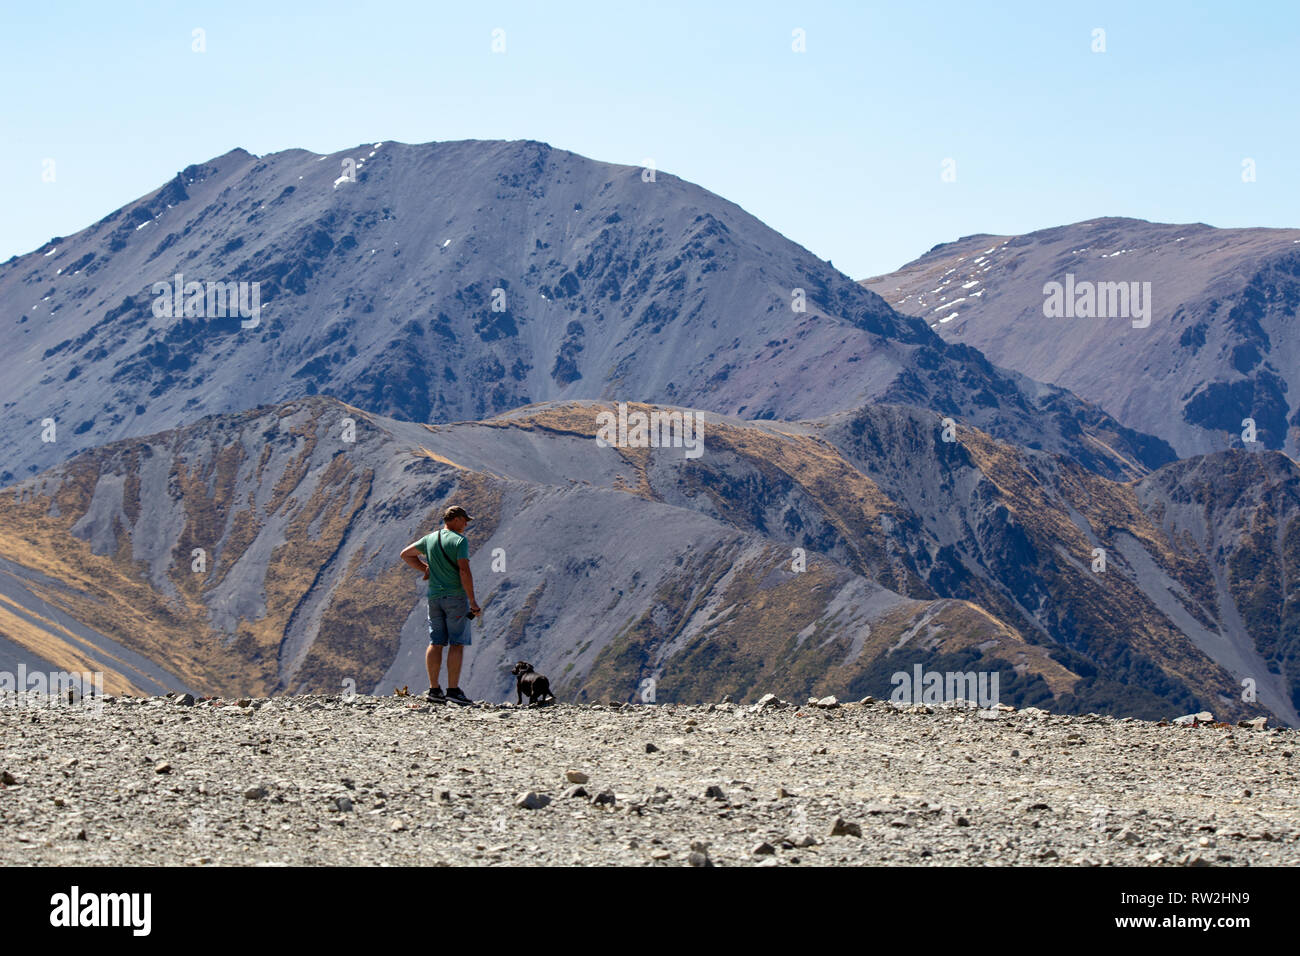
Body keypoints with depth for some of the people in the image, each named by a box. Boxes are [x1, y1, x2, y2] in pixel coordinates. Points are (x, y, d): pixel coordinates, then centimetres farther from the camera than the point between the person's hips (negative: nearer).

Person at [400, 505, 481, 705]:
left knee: (435, 643, 7)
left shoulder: (429, 539, 11)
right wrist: (472, 600, -13)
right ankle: (453, 690, -8)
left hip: (434, 596, 6)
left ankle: (434, 689, 7)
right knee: (457, 643, -4)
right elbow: (464, 571, -16)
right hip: (456, 595, -6)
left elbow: (406, 554, 21)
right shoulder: (460, 540, -9)